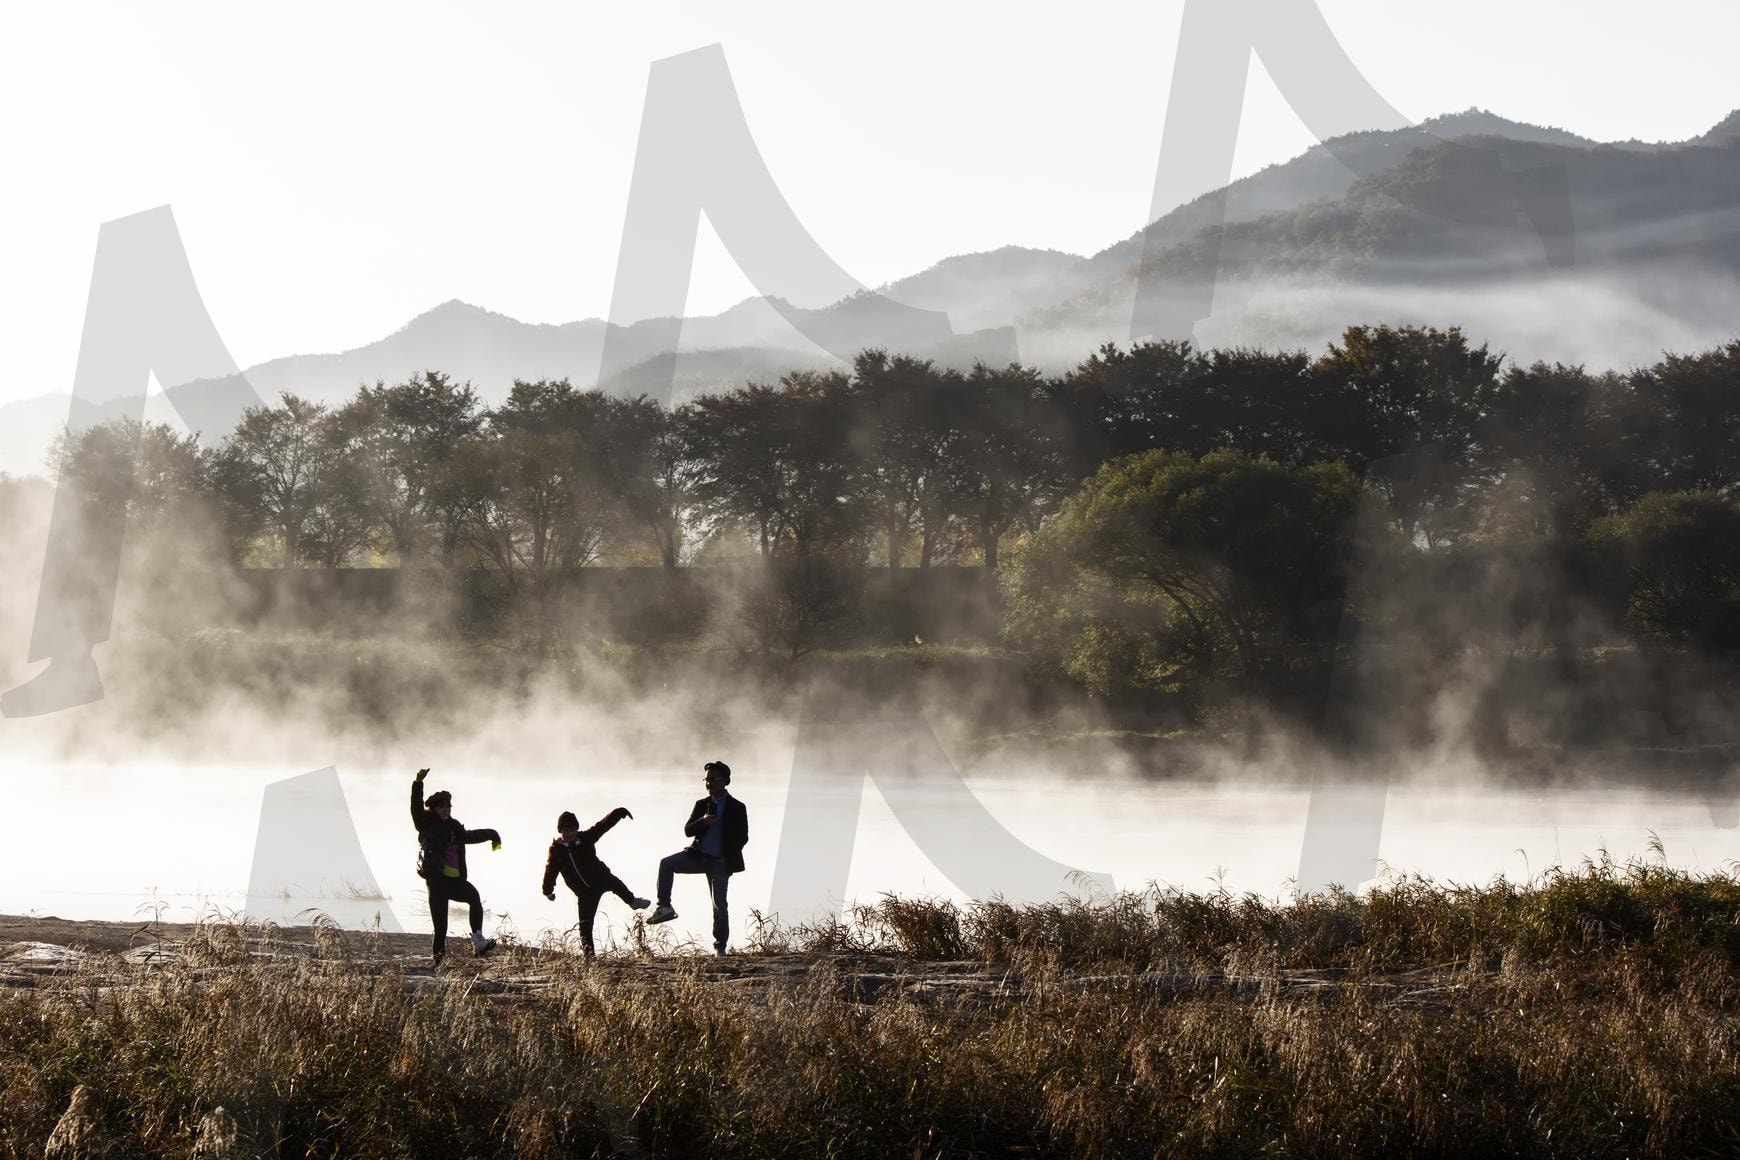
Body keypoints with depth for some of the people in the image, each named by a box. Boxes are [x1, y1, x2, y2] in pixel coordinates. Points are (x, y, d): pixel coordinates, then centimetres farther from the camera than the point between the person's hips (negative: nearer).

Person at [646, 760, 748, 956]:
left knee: (719, 906, 0)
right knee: (666, 864, -21)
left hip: (720, 862, -3)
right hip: (698, 856, 3)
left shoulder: (737, 808, -2)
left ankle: (720, 947, 12)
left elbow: (743, 838, -3)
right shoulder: (702, 805, 9)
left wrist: (727, 856, -15)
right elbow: (687, 830, 3)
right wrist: (702, 821, -17)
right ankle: (665, 908, -20)